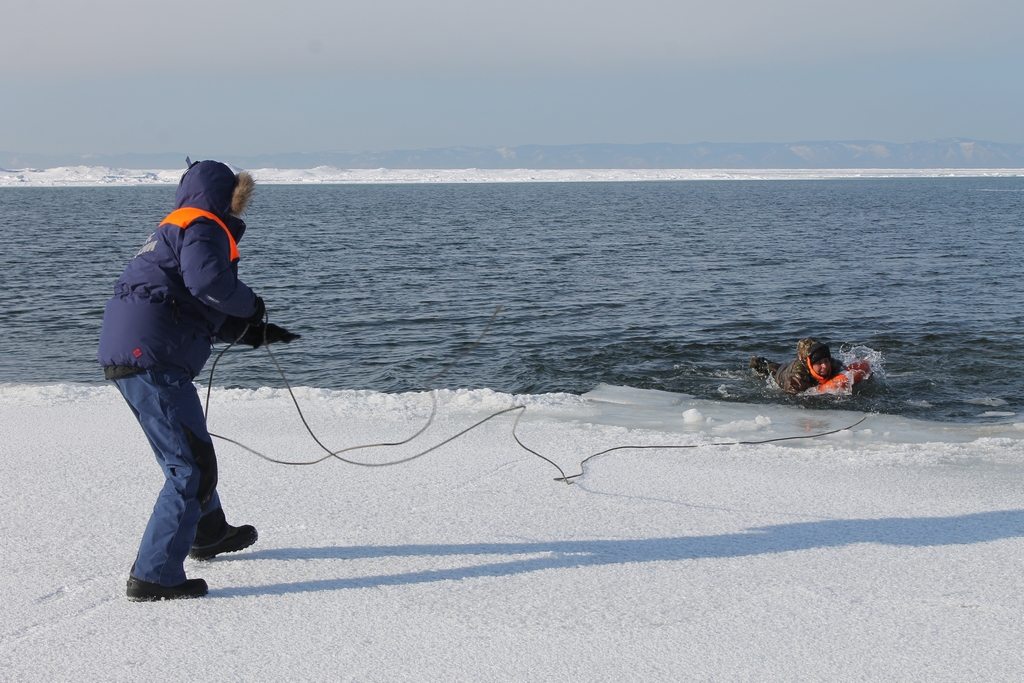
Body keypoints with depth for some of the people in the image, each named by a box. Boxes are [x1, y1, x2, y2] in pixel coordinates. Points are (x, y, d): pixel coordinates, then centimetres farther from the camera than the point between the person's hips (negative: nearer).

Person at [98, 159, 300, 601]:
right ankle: (154, 575, -10)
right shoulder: (203, 228, -4)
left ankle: (210, 534, 49)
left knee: (186, 449, 29)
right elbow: (207, 281, -25)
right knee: (192, 468, -7)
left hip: (122, 354, 11)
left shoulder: (174, 231, 28)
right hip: (151, 358, -11)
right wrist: (250, 305, -6)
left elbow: (201, 313, 29)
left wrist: (254, 333, 23)